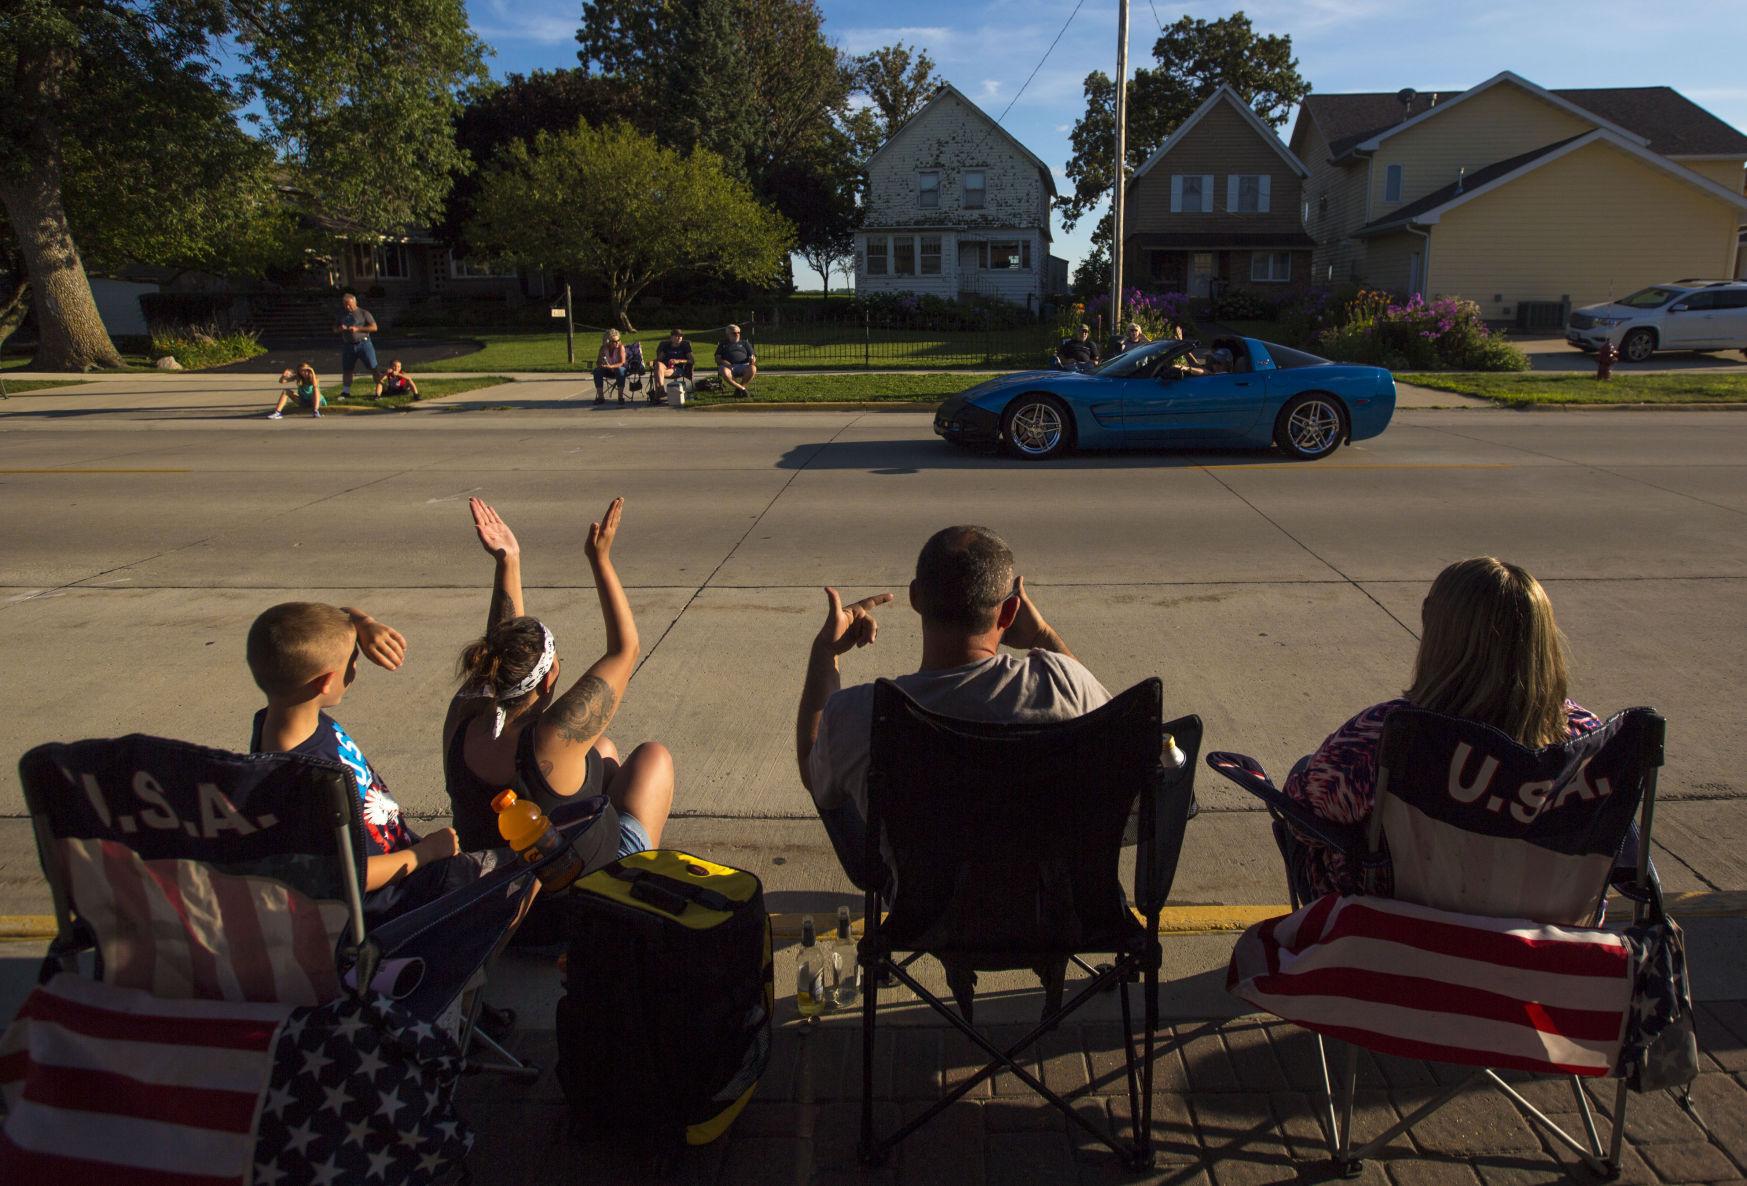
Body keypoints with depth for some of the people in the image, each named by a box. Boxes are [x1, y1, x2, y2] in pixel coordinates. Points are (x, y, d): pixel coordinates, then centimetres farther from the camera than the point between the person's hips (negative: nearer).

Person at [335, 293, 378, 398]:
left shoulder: (364, 313, 0)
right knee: (346, 370, 8)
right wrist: (339, 329, -5)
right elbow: (334, 329, 20)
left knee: (373, 368, -6)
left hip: (363, 343, -4)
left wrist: (358, 328, -16)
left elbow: (374, 327, -7)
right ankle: (345, 392, 17)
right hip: (348, 345, 5)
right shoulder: (342, 315, 13)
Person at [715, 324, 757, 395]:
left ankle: (738, 388, -17)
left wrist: (752, 359, -9)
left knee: (752, 369, -35)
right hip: (728, 366, -1)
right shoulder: (723, 345, 25)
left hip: (744, 366, 1)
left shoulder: (745, 344, 28)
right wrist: (725, 363, -10)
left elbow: (752, 356, 17)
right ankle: (742, 388, -27)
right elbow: (717, 358, 13)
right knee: (724, 372, -39)